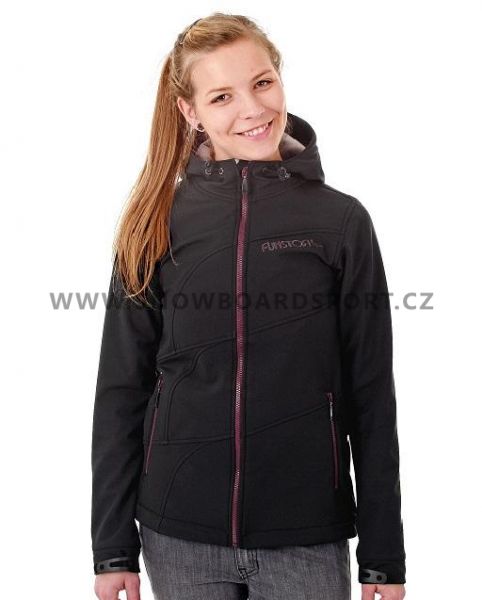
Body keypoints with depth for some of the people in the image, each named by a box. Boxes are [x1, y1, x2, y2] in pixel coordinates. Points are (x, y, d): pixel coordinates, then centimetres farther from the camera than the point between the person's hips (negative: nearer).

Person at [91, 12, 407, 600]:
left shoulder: (341, 220, -2)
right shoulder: (156, 223, 0)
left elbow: (371, 395, 0)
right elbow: (120, 389, 2)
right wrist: (113, 548, 1)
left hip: (308, 541, 0)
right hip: (179, 539, 1)